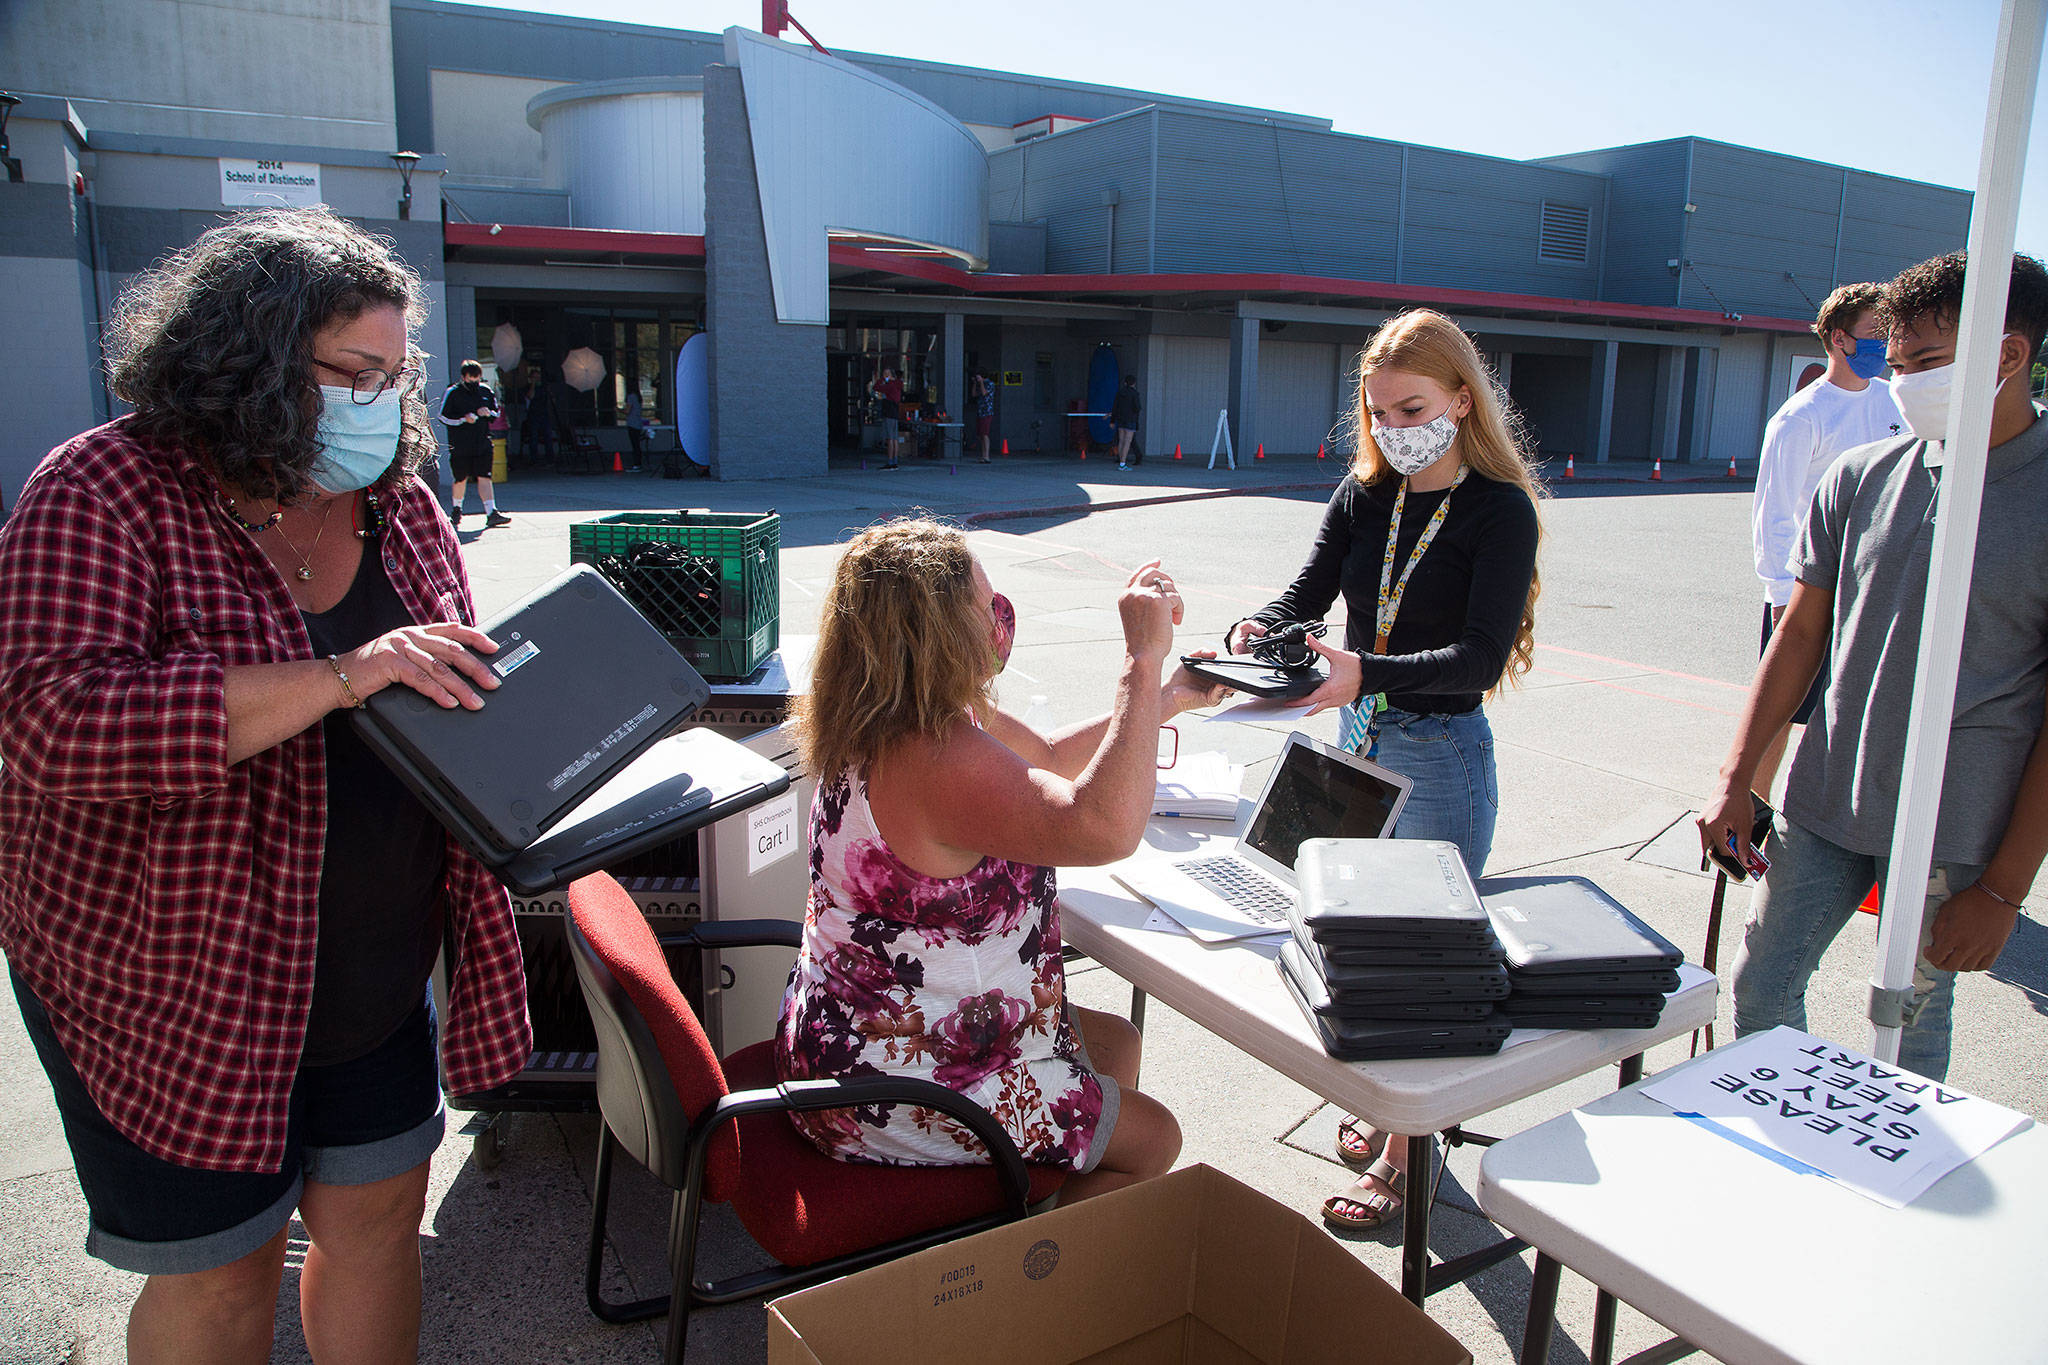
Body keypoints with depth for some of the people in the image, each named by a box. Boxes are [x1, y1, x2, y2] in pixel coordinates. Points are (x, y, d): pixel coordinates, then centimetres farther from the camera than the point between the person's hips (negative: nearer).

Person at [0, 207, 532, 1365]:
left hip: (376, 968, 5)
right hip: (172, 980, -5)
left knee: (379, 1208, 16)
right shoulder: (105, 495, -15)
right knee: (222, 1267, 12)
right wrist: (340, 677, -34)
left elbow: (459, 692, 14)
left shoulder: (399, 503, 3)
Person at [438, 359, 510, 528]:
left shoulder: (486, 391, 9)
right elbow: (443, 417, -4)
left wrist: (488, 413, -4)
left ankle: (491, 513, -9)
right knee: (461, 479, 7)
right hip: (460, 444, -2)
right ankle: (456, 510, 29)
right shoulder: (453, 393, -3)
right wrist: (464, 419, -17)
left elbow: (497, 412, 19)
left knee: (484, 477, -4)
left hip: (482, 443, 2)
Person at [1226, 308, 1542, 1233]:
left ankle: (1402, 1153, 19)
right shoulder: (1362, 496, 3)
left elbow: (1482, 656, -22)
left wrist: (1365, 673, -36)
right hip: (1356, 741, 6)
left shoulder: (1500, 512, -13)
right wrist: (1257, 633, -23)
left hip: (1443, 754, -6)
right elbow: (1308, 594, 0)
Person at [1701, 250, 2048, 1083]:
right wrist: (1737, 778, 2)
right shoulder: (1859, 479, 1)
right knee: (1760, 989, 12)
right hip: (1823, 802, 4)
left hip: (1954, 834, -4)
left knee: (1911, 1021, 10)